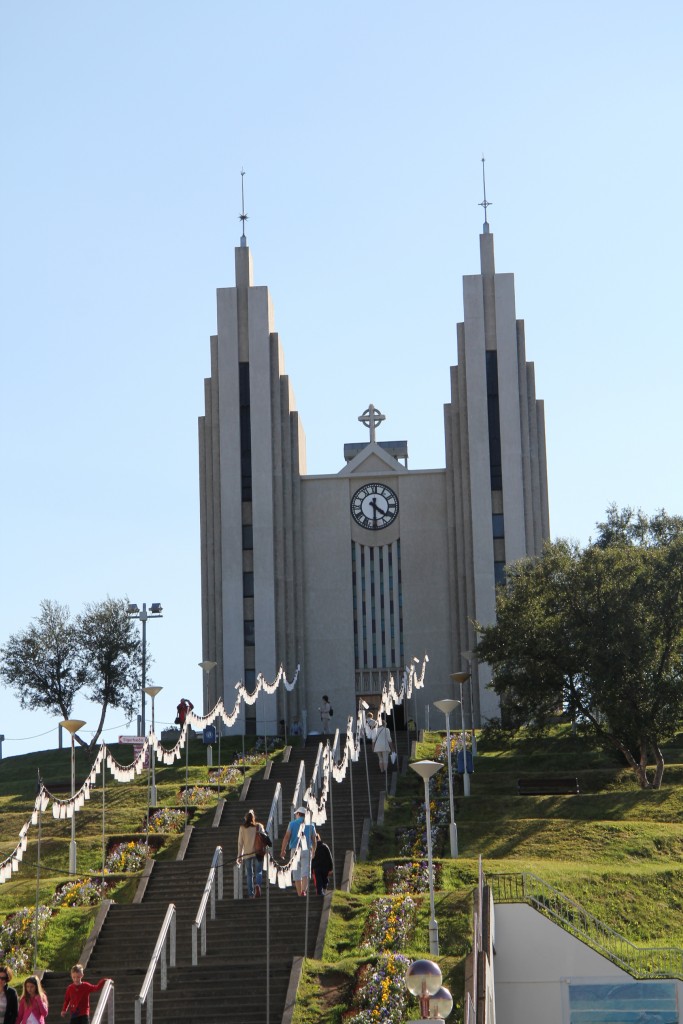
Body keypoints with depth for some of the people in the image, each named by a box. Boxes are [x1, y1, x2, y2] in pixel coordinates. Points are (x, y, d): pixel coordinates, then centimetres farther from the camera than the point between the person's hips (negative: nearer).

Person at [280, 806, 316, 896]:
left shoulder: (292, 824, 3)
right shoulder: (310, 825, 9)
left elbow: (286, 837, -7)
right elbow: (314, 840, 12)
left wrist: (282, 850, -9)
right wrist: (314, 851, 26)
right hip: (306, 850, 1)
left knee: (296, 873, 8)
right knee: (305, 872, -6)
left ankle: (299, 893, 9)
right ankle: (304, 890, -27)